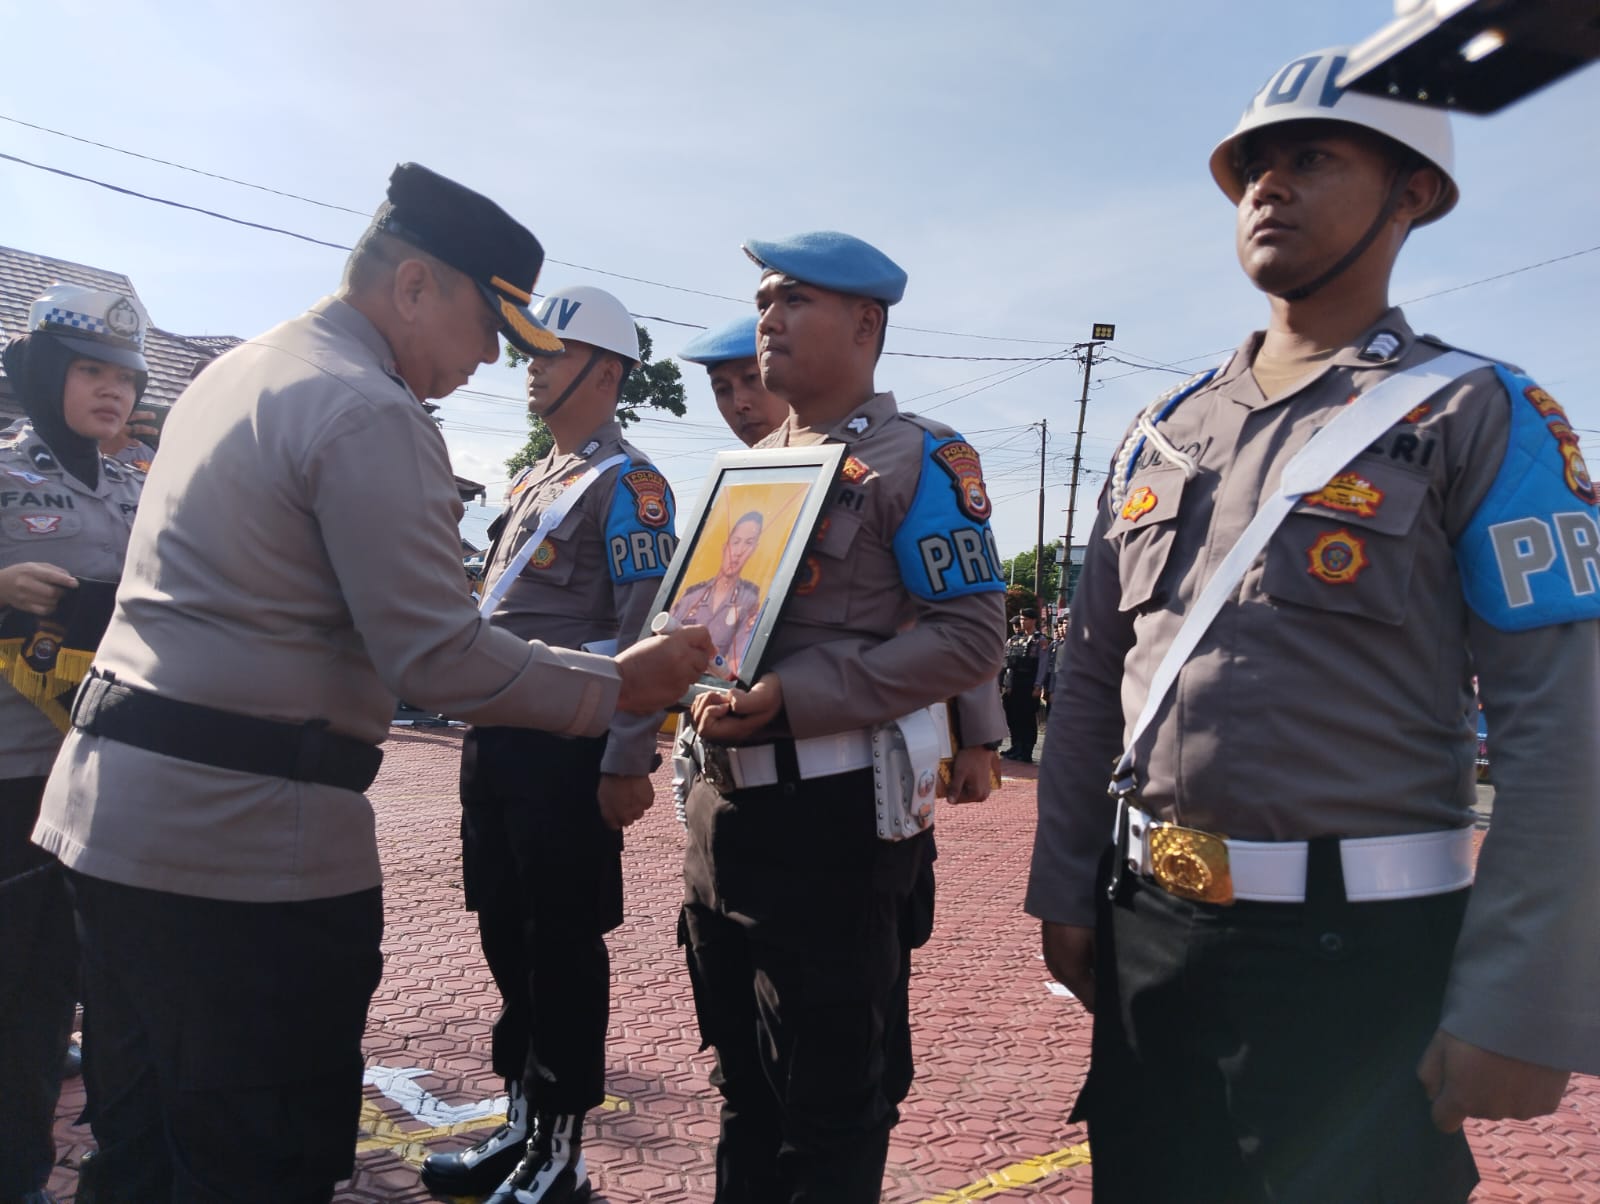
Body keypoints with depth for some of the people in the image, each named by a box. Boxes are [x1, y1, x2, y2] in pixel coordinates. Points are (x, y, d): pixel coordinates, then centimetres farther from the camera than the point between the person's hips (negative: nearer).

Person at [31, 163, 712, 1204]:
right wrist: (620, 684, -9)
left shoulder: (233, 375, 15)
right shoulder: (372, 414, -16)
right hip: (246, 840, -10)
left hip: (111, 803, 10)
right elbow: (439, 657, -19)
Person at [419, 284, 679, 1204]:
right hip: (498, 740, 9)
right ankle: (523, 1119, 31)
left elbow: (647, 635, -17)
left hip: (567, 750, -9)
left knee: (564, 946, 2)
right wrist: (480, 727, 20)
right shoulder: (534, 479, 18)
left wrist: (626, 766, -20)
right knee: (507, 936, 15)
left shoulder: (628, 485, -10)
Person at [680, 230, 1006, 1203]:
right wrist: (704, 685, -3)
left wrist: (794, 696, -22)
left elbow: (972, 637, -16)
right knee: (745, 1083, 22)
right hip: (725, 804, 8)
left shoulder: (920, 461, -8)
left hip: (835, 813, -7)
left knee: (830, 1099, 8)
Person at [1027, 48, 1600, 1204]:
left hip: (1361, 949, -4)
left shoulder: (1476, 416, -5)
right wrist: (1064, 888, 7)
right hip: (1144, 928, 5)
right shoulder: (1165, 430, 8)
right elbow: (1090, 679, 10)